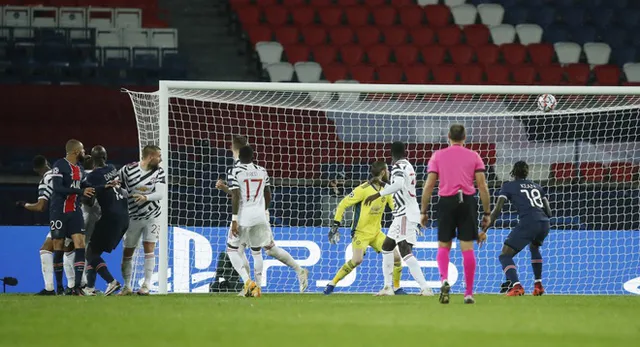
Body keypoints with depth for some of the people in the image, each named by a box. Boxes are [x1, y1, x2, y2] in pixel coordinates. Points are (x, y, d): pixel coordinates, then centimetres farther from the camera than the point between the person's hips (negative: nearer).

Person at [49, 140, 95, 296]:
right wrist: (81, 191, -24)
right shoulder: (60, 166, -10)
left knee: (80, 245, -8)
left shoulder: (80, 169, 14)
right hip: (59, 211, -6)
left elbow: (84, 190, 24)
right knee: (59, 248, 1)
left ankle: (77, 286, -10)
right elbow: (58, 188, -21)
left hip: (75, 212, 6)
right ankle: (59, 286, 11)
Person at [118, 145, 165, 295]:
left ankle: (146, 285, -7)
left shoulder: (159, 173, -5)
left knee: (149, 248, -11)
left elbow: (160, 194, -17)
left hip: (152, 217, 0)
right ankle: (127, 287, 16)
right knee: (127, 251, 4)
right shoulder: (128, 170, -9)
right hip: (133, 218, 0)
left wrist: (146, 197, -32)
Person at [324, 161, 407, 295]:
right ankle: (332, 284, -12)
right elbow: (343, 205, -12)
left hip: (376, 233, 6)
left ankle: (396, 288, 14)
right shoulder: (364, 189, -15)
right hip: (361, 232, -6)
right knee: (357, 259, -26)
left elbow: (395, 207, 16)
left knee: (396, 256, -4)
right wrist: (335, 224, -16)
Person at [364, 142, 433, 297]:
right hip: (402, 215, 10)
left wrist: (377, 195, -30)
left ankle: (425, 288, -31)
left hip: (405, 214, -10)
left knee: (405, 251, -20)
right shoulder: (409, 166, 16)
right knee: (387, 246, 20)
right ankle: (388, 287, 22)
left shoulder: (399, 167, -11)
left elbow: (398, 184, -32)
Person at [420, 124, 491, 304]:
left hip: (446, 202, 0)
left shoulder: (438, 156, 7)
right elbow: (482, 186, 2)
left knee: (443, 246, 10)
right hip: (467, 202, 0)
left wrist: (424, 212, 7)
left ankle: (444, 279, -16)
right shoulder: (474, 156, 7)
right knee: (467, 248, 2)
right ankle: (469, 293, 2)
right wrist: (487, 213, 8)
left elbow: (429, 185, 2)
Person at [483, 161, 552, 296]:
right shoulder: (536, 186, 25)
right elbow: (548, 211, 22)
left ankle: (516, 286, -25)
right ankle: (538, 285, 29)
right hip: (544, 224, 6)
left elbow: (498, 209, 0)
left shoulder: (508, 186, 11)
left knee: (505, 256, 0)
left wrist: (487, 226, 8)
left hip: (527, 223, -6)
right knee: (534, 247, 37)